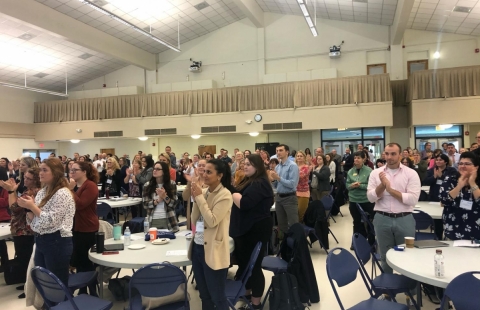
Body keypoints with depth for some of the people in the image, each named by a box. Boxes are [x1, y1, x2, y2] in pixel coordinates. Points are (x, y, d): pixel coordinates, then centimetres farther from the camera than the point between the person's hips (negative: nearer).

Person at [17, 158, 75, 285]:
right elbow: (33, 221, 15)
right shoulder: (41, 192, 11)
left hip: (57, 242, -9)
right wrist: (28, 207, -5)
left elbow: (51, 221, -20)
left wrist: (32, 206, -15)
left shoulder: (62, 193, -15)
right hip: (40, 241, 9)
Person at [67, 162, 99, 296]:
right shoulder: (73, 185, 14)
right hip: (75, 228, 9)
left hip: (87, 230, -9)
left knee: (87, 262, -2)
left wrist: (71, 189, -20)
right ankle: (82, 290, 26)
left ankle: (93, 292, 9)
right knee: (78, 261, 14)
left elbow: (80, 204, -24)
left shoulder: (90, 186, -13)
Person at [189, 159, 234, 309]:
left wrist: (200, 197, -18)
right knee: (204, 295, 20)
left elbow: (212, 221, -22)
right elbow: (194, 220, 5)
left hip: (212, 250, -7)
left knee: (217, 297, 6)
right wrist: (196, 198, -7)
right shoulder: (204, 192, 7)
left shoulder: (225, 195, -15)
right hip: (197, 246, 7)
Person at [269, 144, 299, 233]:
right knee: (281, 224, 15)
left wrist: (278, 178, -20)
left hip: (289, 198, -7)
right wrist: (273, 180, -5)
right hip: (278, 197, 7)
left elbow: (292, 184, -21)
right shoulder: (277, 167, 10)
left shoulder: (292, 166, -11)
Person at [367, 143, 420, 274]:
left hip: (404, 219, -2)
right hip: (382, 219, 2)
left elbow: (413, 199, -13)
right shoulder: (376, 173, 3)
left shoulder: (411, 173, -3)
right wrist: (382, 185, -18)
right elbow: (371, 197, -3)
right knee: (385, 256, 15)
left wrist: (390, 189, -15)